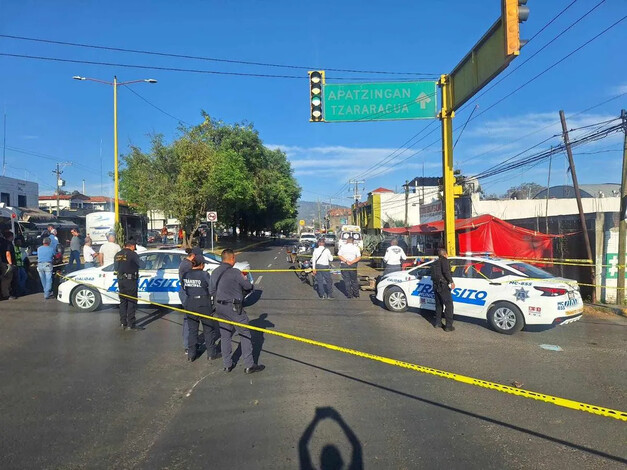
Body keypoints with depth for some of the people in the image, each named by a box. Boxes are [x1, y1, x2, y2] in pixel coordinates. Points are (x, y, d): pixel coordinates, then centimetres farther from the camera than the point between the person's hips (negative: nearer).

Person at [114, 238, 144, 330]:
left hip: (120, 280, 7)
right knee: (132, 302, -1)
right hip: (130, 281, -7)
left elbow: (115, 268, 13)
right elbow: (139, 265, -3)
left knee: (123, 302, 15)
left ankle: (123, 323, 20)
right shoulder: (132, 254, -11)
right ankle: (131, 324, 0)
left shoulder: (117, 255, 10)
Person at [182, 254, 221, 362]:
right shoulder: (204, 274, -16)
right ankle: (211, 353, 18)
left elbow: (184, 288, 9)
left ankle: (191, 354, 21)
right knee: (209, 329, 10)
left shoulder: (186, 275, 0)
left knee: (192, 330, 15)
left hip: (190, 304, 5)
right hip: (203, 305, -4)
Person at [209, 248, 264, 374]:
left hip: (220, 307, 7)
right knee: (245, 335, 2)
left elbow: (212, 291, 12)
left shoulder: (215, 272, 6)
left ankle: (227, 365, 21)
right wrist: (245, 278, 10)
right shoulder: (235, 272, -17)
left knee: (225, 336, 14)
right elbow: (248, 286, -10)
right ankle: (249, 365, 5)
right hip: (234, 307, -7)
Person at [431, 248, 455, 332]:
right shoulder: (444, 260, -6)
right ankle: (449, 326, -5)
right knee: (449, 304, -3)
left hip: (436, 286, 8)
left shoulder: (434, 263, 19)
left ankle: (437, 322, 25)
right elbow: (446, 271, -22)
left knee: (438, 304, 19)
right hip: (443, 285, -8)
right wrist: (451, 282, -22)